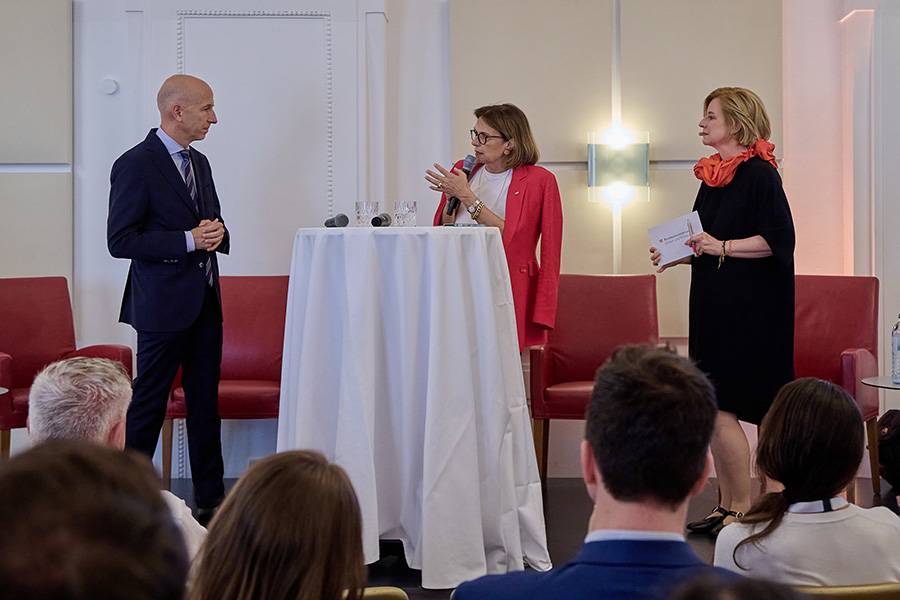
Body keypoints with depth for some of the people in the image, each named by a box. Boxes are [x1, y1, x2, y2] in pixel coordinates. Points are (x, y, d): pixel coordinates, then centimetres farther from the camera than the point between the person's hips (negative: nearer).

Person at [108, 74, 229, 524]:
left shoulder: (198, 162, 15)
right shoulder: (136, 165, -10)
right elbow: (120, 241, -15)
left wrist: (215, 233, 1)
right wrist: (188, 240, -19)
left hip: (206, 300, 8)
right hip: (164, 304, -8)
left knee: (205, 402, 11)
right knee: (148, 403, -1)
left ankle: (210, 499, 18)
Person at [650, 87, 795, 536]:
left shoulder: (759, 173, -10)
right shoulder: (712, 174, 15)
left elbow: (778, 238, -17)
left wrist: (721, 246, -21)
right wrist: (677, 254, 9)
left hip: (747, 309, -9)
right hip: (712, 305, 9)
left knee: (721, 408, -9)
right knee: (713, 410, 9)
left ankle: (743, 509, 2)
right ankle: (726, 506, 18)